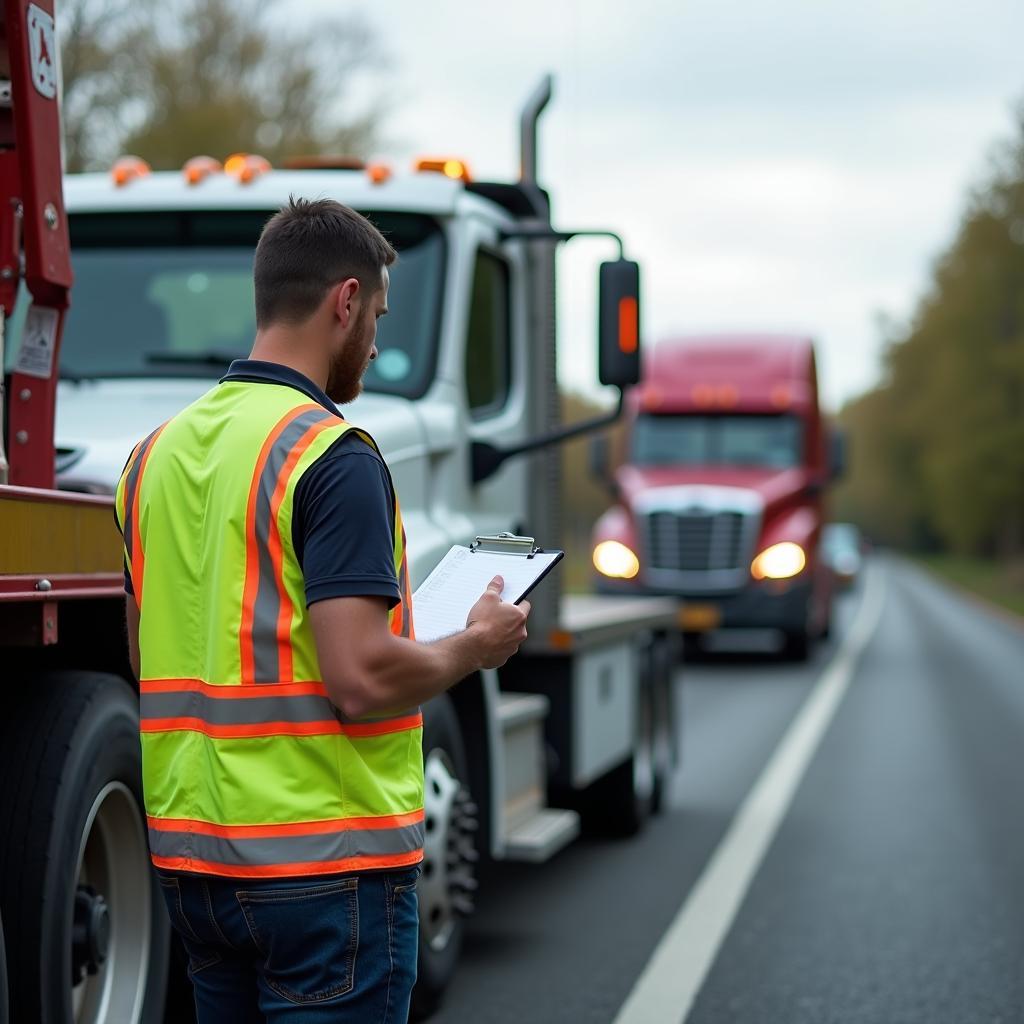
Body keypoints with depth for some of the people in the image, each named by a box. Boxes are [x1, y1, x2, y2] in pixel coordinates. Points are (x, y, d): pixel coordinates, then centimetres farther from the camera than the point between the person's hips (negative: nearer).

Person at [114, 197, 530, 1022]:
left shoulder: (157, 451, 8)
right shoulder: (333, 456, -17)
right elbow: (362, 677, -23)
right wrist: (475, 645, -6)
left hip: (188, 848, 8)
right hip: (322, 858, -8)